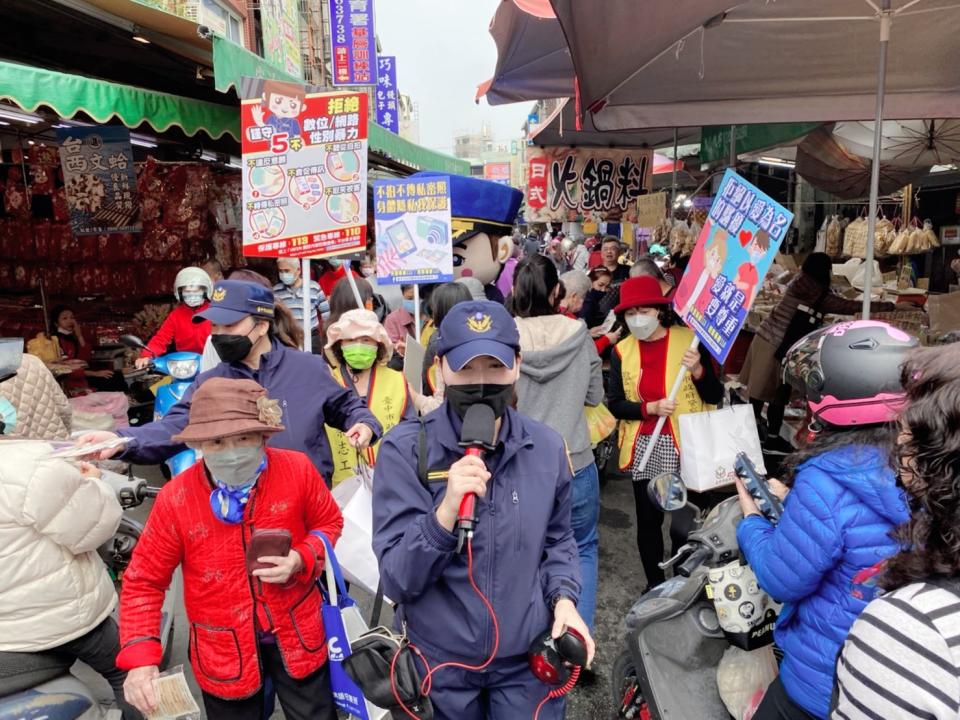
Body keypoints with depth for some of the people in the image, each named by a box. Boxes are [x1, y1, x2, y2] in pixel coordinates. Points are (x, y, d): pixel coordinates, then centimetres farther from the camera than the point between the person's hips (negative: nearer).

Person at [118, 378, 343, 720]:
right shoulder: (175, 499, -20)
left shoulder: (297, 470, -18)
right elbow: (144, 581, -9)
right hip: (223, 649, 0)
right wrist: (141, 657, -18)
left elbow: (329, 523, -1)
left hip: (297, 633, 1)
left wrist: (302, 559, -20)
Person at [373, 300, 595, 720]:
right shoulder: (405, 448, -16)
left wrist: (563, 596, -6)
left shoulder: (546, 447, -5)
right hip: (439, 661, -1)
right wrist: (446, 510, -32)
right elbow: (397, 580, -18)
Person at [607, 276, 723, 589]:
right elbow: (614, 403, -1)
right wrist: (650, 408, -16)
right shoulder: (621, 350, 3)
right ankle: (655, 585, 31)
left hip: (686, 446, -2)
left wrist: (697, 370, -21)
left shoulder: (690, 340, -5)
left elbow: (716, 396, -4)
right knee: (648, 520, 13)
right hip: (644, 448, 3)